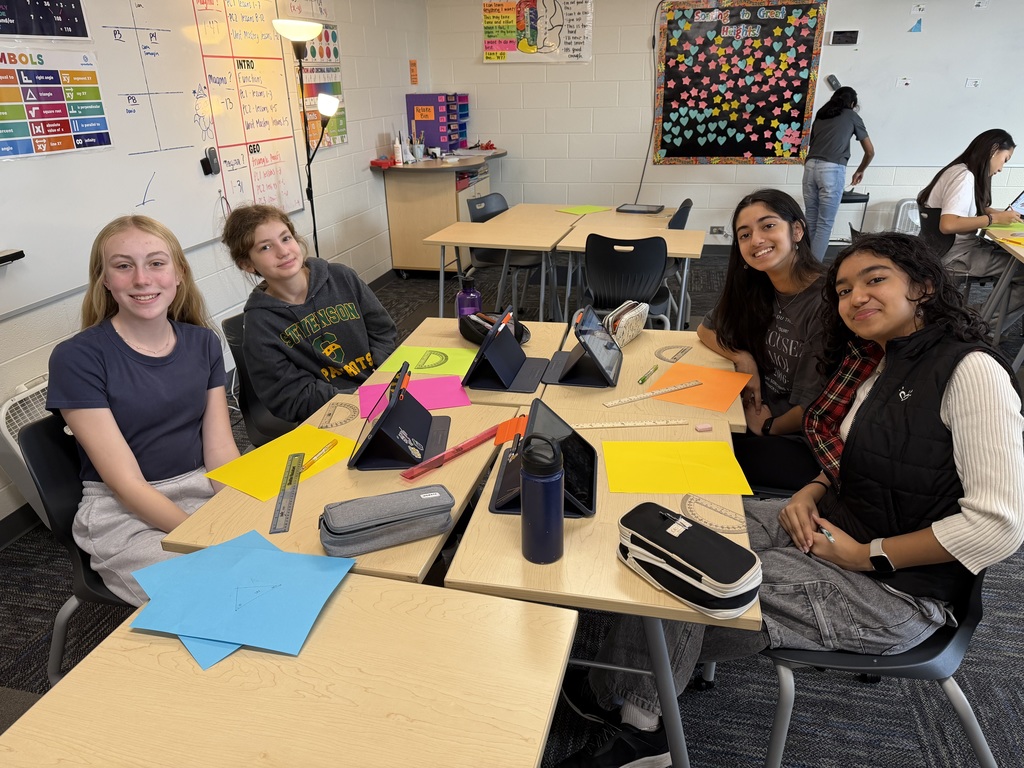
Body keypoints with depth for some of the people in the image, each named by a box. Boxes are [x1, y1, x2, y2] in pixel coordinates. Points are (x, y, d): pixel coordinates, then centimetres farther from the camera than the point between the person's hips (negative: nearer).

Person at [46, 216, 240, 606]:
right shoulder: (76, 358, -10)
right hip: (124, 516, -4)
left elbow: (221, 452, 0)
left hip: (205, 490, 5)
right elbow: (127, 483, -14)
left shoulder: (203, 343, 4)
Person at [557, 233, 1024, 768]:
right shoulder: (870, 361, 8)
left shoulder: (971, 372, -18)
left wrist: (868, 555, -17)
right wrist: (812, 492, -2)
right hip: (833, 523, 8)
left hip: (899, 590, -8)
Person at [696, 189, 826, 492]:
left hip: (804, 443, -6)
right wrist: (743, 358, -5)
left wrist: (768, 428, -2)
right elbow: (706, 329, 14)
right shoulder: (755, 290, 0)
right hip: (758, 416, 6)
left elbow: (819, 406, -19)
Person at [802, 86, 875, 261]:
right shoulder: (852, 116, 16)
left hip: (810, 166, 4)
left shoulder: (820, 115, 26)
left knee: (811, 221, 7)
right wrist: (860, 171, 39)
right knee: (825, 223, -2)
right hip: (832, 169, -4)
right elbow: (870, 151, 23)